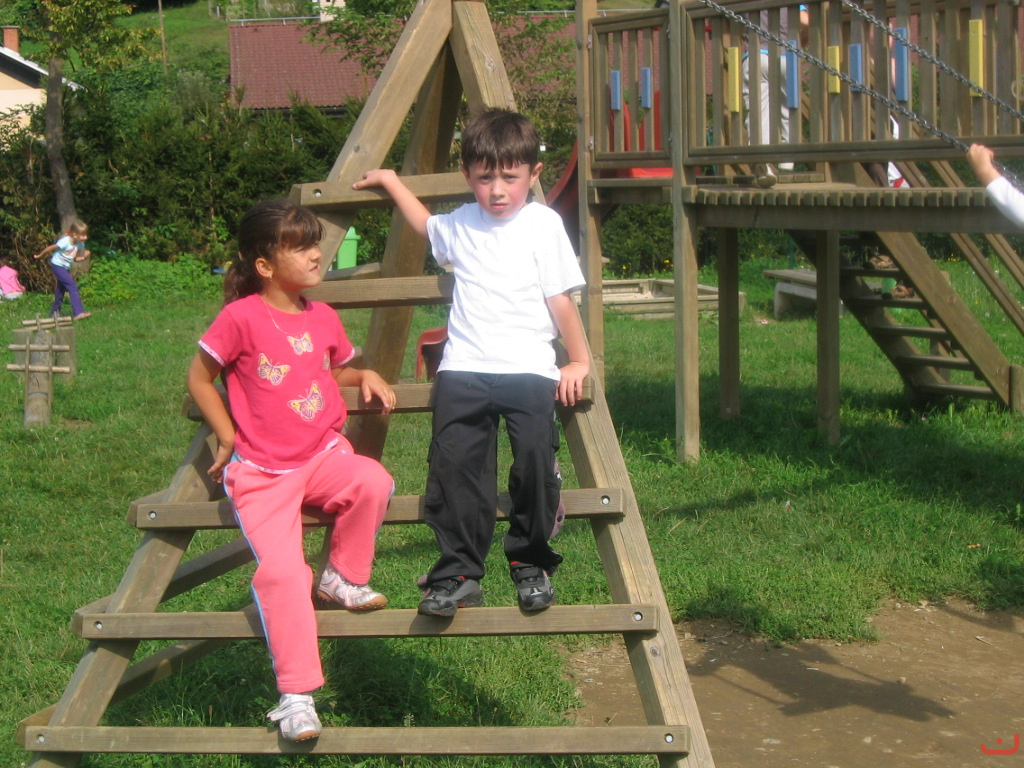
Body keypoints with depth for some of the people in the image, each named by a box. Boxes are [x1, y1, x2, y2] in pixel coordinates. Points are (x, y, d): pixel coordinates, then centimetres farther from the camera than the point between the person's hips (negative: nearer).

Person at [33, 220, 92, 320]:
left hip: (66, 268, 8)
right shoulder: (65, 242, -27)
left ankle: (54, 313, 32)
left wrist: (84, 257, -18)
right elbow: (50, 248, -16)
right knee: (72, 286, -20)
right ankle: (78, 313, -27)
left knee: (61, 289, 17)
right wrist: (39, 256, -3)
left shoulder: (80, 244, -5)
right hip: (57, 266, -8)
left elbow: (75, 258, 2)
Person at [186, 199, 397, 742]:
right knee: (280, 571, -19)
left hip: (323, 456, 4)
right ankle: (296, 696, -10)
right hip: (260, 472, -4)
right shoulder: (242, 318, -10)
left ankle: (343, 578, -2)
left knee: (373, 481, -28)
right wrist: (228, 439, -4)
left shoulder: (323, 318, 6)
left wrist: (365, 376, 4)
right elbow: (199, 377, 0)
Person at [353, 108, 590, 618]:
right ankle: (458, 572, -6)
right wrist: (389, 181, 44)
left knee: (536, 456, -19)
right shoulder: (459, 226, 15)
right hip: (464, 368, 3)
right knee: (455, 462, -13)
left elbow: (561, 301, 4)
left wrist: (579, 362, 3)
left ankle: (530, 564, 0)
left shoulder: (544, 225, 4)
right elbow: (424, 225, 40)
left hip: (529, 367, -3)